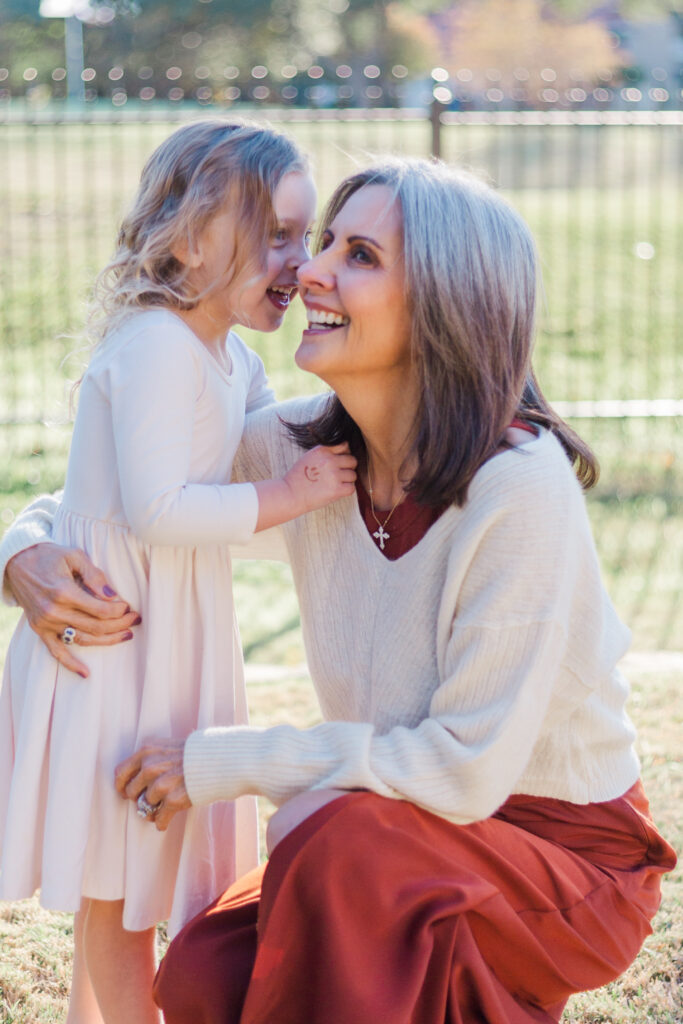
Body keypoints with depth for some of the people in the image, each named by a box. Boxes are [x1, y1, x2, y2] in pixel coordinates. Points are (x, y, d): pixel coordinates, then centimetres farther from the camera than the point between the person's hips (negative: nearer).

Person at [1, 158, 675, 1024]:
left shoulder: (519, 484, -25)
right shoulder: (294, 448, -7)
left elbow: (467, 768, -25)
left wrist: (227, 763, -20)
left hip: (570, 856, -6)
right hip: (409, 843, 6)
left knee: (336, 831, -33)